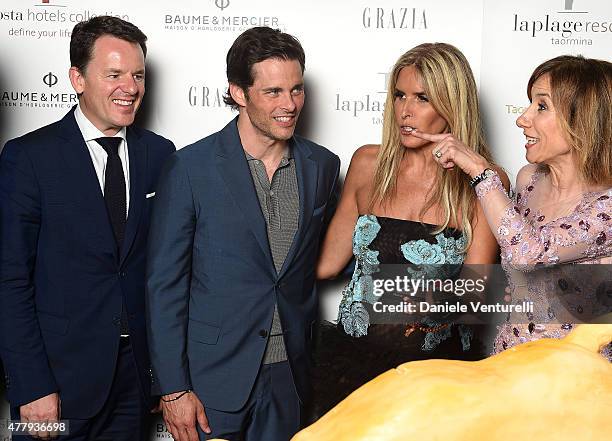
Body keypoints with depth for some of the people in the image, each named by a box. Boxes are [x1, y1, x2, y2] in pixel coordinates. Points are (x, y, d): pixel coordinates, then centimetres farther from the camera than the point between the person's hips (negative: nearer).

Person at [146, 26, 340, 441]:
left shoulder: (323, 165, 1)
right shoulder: (191, 167, -11)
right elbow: (165, 283, -9)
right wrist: (173, 389, -11)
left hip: (290, 375, 3)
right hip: (214, 373, -3)